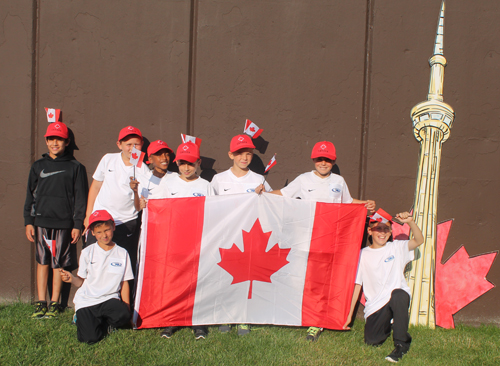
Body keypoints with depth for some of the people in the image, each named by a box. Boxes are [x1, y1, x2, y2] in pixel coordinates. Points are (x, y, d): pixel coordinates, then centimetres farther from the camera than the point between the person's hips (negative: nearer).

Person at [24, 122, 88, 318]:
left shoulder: (75, 168, 4)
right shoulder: (38, 166, 12)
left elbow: (80, 198, 3)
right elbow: (30, 196, 13)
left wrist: (78, 224, -3)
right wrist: (28, 221, 5)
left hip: (64, 223, -2)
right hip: (41, 222, 2)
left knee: (59, 264, 3)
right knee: (42, 262, 5)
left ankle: (54, 303, 12)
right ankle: (41, 302, 12)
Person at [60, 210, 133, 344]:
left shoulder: (122, 254, 5)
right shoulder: (87, 252, 3)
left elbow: (124, 283, 8)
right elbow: (81, 281, 5)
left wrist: (126, 306, 2)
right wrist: (72, 279, -17)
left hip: (110, 299, 1)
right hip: (87, 301, -1)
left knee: (124, 315, -32)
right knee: (90, 338, -19)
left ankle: (104, 324, 2)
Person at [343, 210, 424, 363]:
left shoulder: (397, 247, 4)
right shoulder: (363, 255, 6)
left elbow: (419, 240, -13)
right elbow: (357, 285, 7)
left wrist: (410, 222, -31)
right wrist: (349, 314, 7)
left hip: (398, 298, -2)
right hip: (375, 304, 2)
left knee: (398, 295, -38)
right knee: (372, 341, -14)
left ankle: (401, 343, -21)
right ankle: (385, 323, 23)